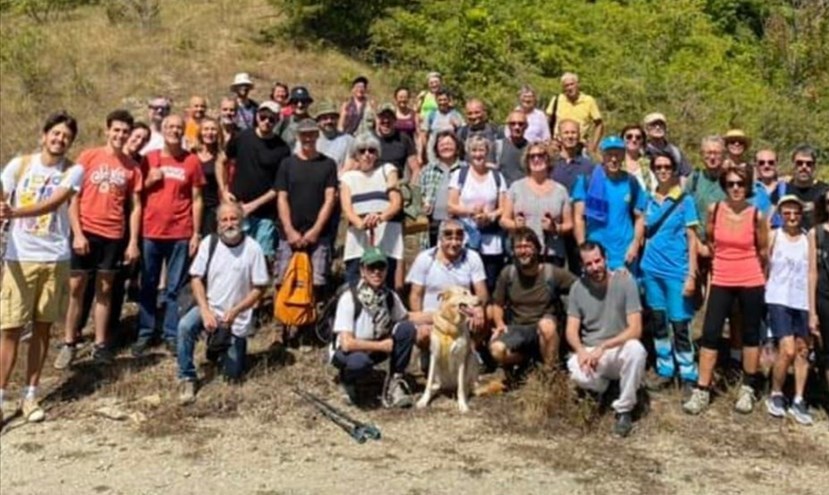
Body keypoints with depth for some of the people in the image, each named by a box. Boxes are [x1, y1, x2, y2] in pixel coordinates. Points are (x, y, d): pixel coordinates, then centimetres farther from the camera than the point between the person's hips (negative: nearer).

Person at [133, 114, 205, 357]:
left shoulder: (191, 162, 3)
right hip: (150, 232, 1)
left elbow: (196, 200, 4)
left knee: (175, 288, 5)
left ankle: (171, 335, 13)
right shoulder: (149, 159, 6)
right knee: (148, 286, 7)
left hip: (180, 234, -1)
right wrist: (149, 181, -8)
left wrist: (196, 233, -1)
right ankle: (144, 334, 16)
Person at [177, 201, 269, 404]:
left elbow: (259, 288, -10)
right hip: (210, 308, 1)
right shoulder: (208, 243, -6)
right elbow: (196, 278, -4)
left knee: (233, 374, 4)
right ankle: (188, 379, -15)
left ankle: (234, 346, 38)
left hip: (237, 317, -1)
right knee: (185, 326, -31)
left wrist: (234, 312, -20)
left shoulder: (252, 248, -14)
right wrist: (205, 310, -17)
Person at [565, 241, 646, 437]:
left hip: (619, 351, -1)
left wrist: (603, 347, -27)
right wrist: (581, 351, -24)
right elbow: (571, 330, -2)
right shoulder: (578, 287, -2)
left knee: (635, 348, -36)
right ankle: (604, 385, 7)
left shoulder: (625, 282, -11)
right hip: (589, 352, 1)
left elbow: (635, 330, -17)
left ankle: (624, 409, -14)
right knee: (577, 372, -34)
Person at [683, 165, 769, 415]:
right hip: (721, 282, 1)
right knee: (710, 333, -2)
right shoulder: (714, 209, -5)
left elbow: (763, 251, 6)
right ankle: (701, 391, 4)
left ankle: (748, 389, 24)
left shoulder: (757, 215, -8)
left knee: (750, 333, 10)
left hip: (751, 282, -1)